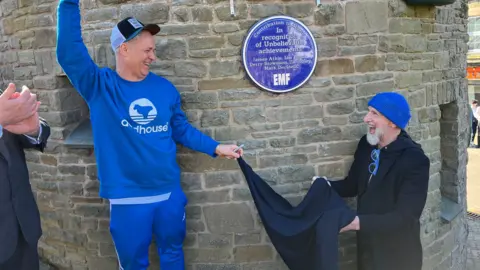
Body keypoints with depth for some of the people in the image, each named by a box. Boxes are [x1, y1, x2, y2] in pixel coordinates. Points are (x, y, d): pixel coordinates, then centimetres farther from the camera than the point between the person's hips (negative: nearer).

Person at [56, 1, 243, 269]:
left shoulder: (165, 88, 1)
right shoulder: (99, 86, -7)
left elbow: (183, 130, 9)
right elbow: (68, 51, -21)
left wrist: (216, 148, 0)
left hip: (170, 192, 3)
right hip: (128, 198, -2)